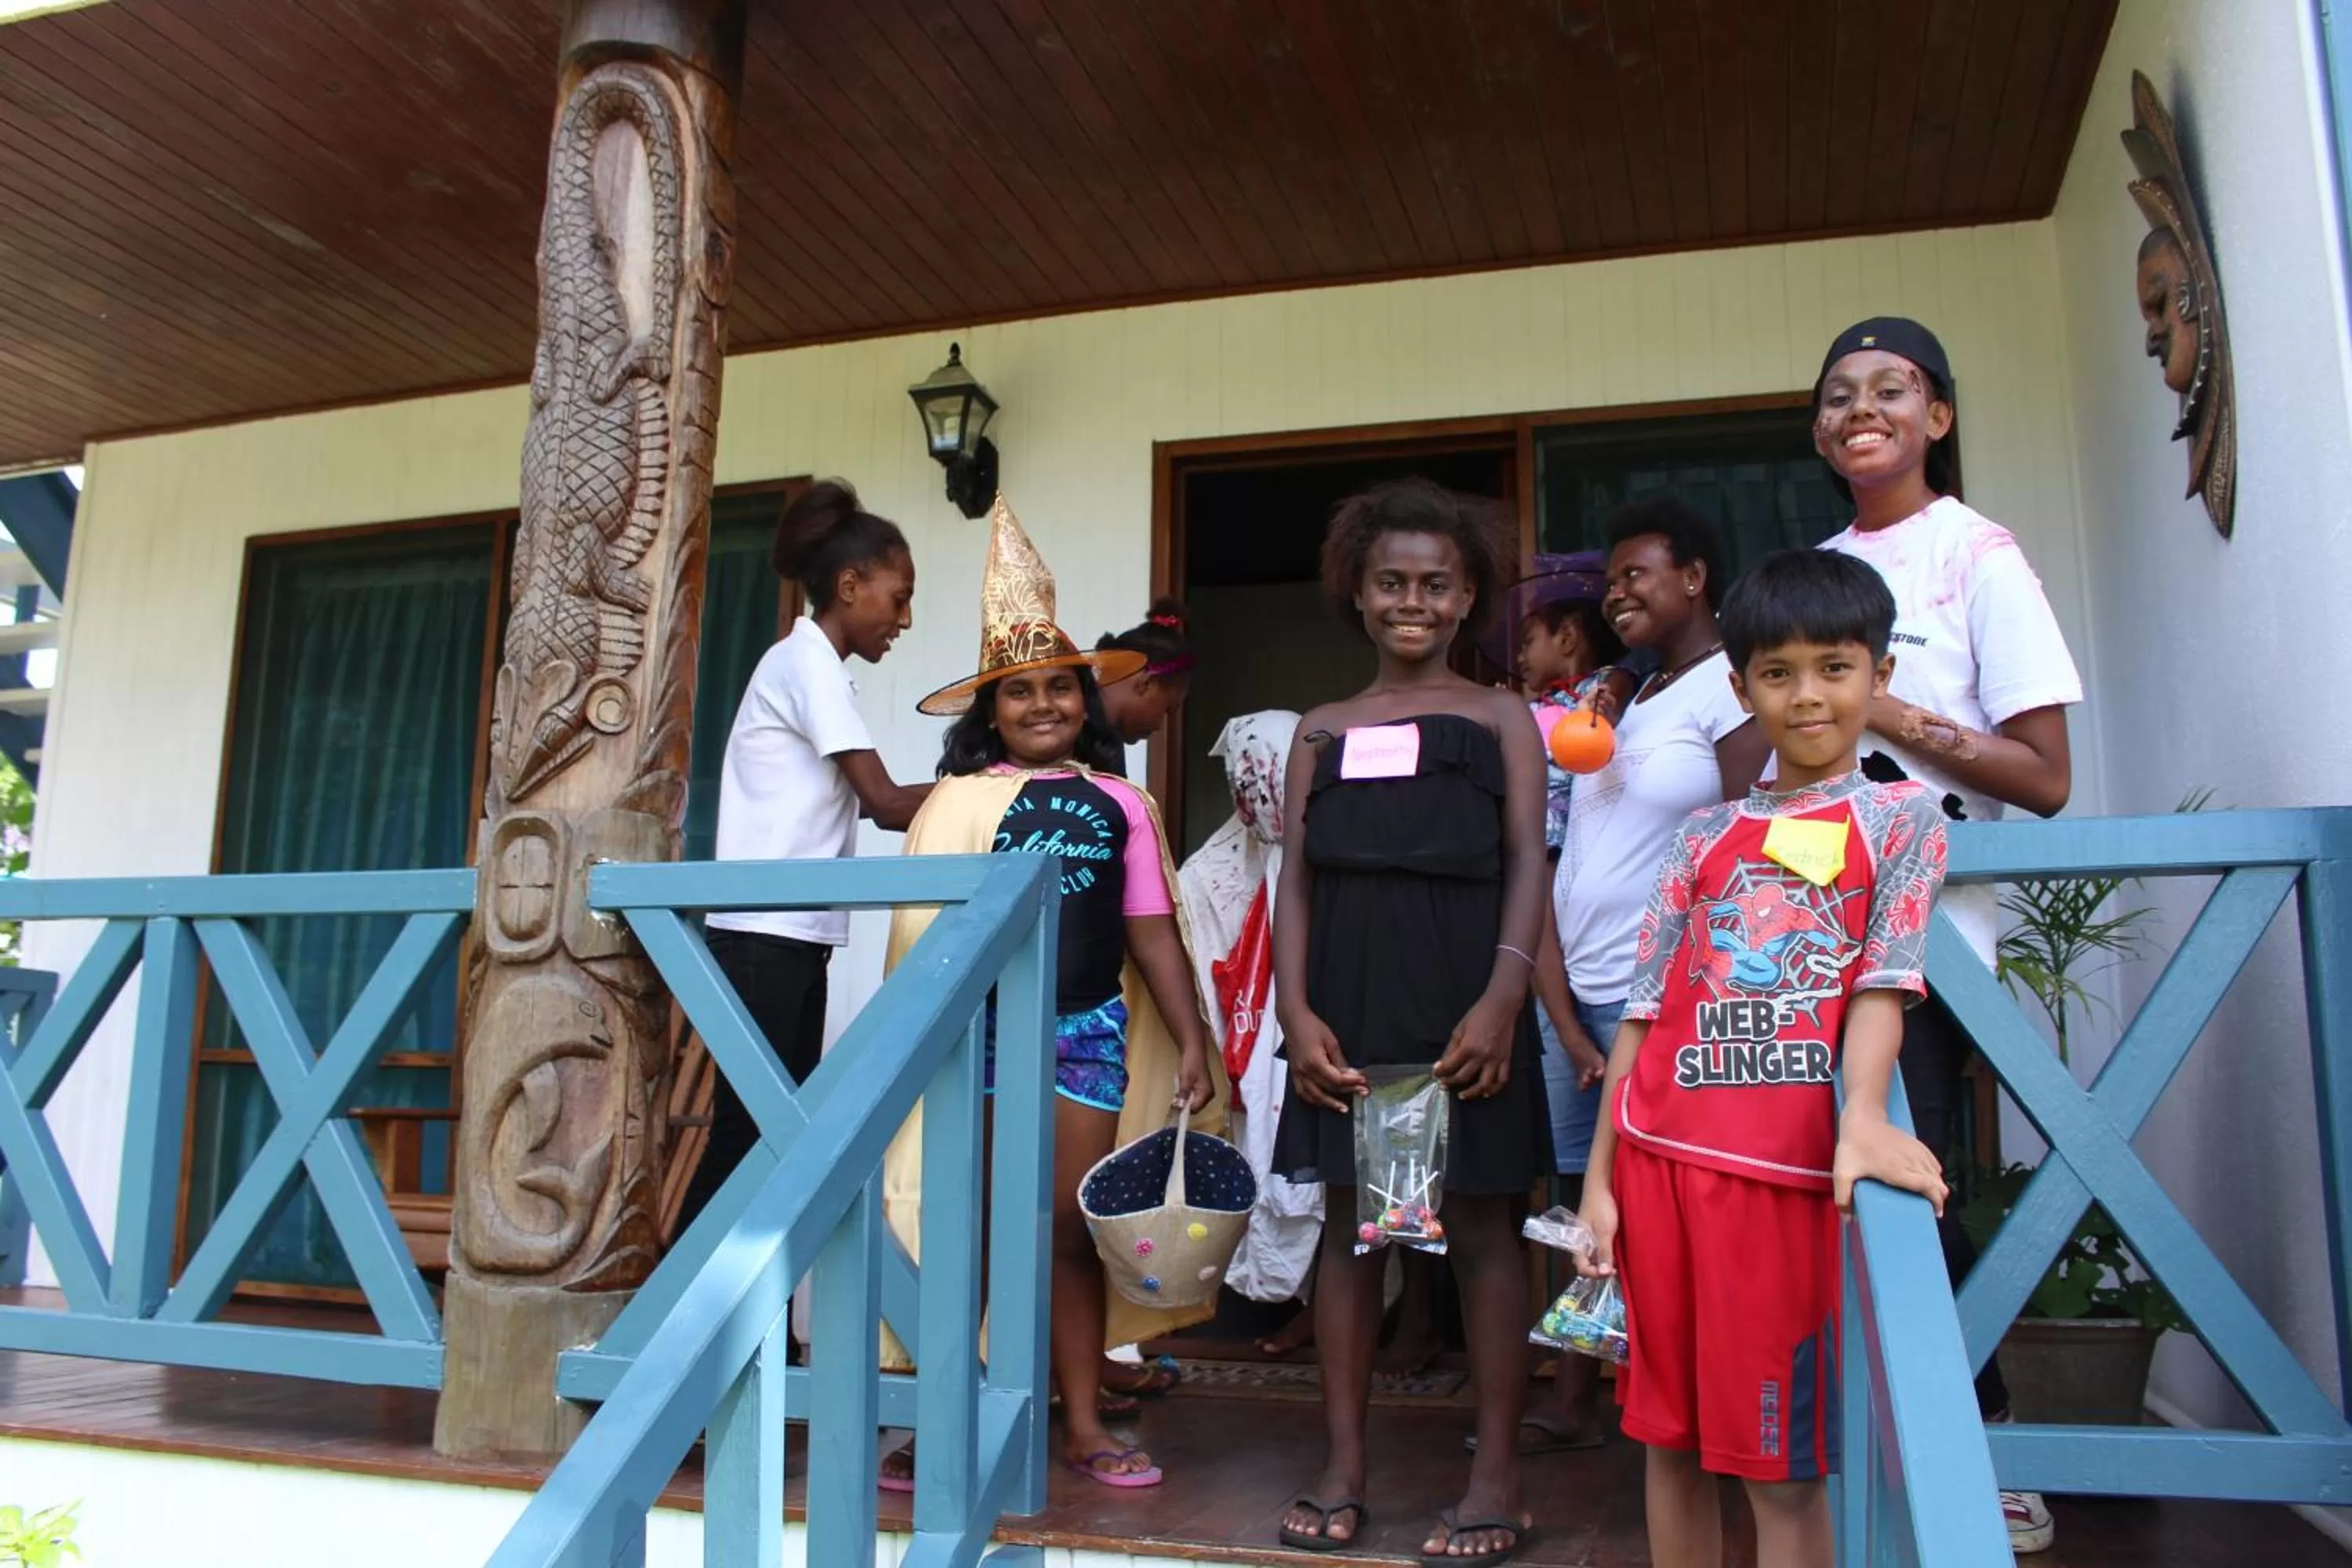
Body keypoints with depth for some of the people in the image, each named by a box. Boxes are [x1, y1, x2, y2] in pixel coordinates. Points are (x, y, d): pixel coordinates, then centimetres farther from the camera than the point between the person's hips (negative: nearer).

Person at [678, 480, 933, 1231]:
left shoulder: (814, 667, 17)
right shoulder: (808, 663, -10)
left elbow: (856, 803, 9)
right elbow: (887, 803, -14)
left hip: (793, 938, 9)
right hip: (765, 937, -9)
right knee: (744, 1133, -7)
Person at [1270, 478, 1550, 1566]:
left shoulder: (1499, 720, 7)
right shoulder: (1323, 731, 13)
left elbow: (1526, 866, -1)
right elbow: (1297, 878, 7)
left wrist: (1502, 1000, -15)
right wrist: (1296, 1010, -5)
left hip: (1464, 1011, -2)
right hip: (1347, 1012, 3)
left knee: (1480, 1228, 3)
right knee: (1348, 1224, 8)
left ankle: (1496, 1475, 14)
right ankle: (1342, 1464, 19)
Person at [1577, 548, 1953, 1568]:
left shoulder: (1900, 818, 5)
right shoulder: (1705, 836, 13)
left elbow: (1880, 985, -7)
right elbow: (1644, 1008, 10)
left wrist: (1863, 1116, -26)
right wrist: (1599, 1178, 6)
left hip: (1785, 1167, -3)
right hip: (1659, 1155, 4)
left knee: (1781, 1467, 4)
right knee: (1670, 1438, 13)